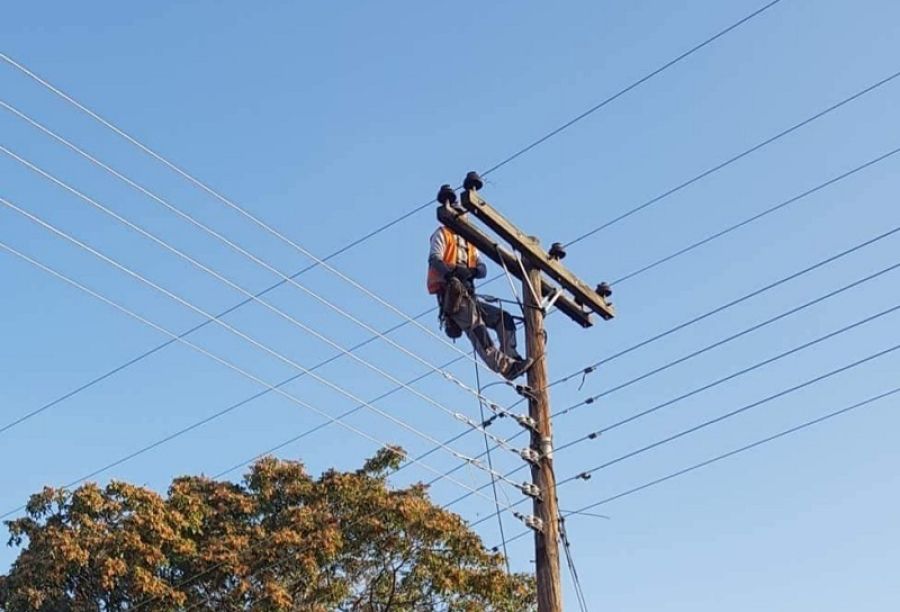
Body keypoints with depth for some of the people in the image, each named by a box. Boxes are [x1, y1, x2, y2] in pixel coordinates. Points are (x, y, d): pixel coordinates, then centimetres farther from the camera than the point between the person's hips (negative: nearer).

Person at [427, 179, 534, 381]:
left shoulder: (469, 242, 30)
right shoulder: (442, 234, 9)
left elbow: (482, 268, 15)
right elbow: (434, 260, -10)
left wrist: (476, 269, -10)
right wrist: (453, 273, -28)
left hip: (468, 296, 8)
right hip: (452, 294, -8)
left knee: (504, 319, 2)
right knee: (477, 329, -22)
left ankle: (511, 359, -7)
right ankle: (505, 366, -34)